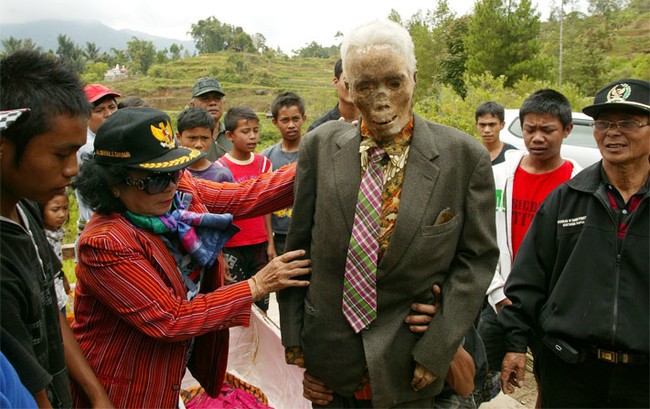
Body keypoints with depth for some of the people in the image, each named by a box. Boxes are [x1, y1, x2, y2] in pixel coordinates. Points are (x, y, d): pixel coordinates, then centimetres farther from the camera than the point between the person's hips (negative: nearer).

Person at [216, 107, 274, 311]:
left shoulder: (263, 163, 5)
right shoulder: (220, 167, -8)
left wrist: (270, 243, 8)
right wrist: (218, 252, -6)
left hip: (259, 245, 4)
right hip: (232, 247, -4)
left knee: (261, 303, 11)